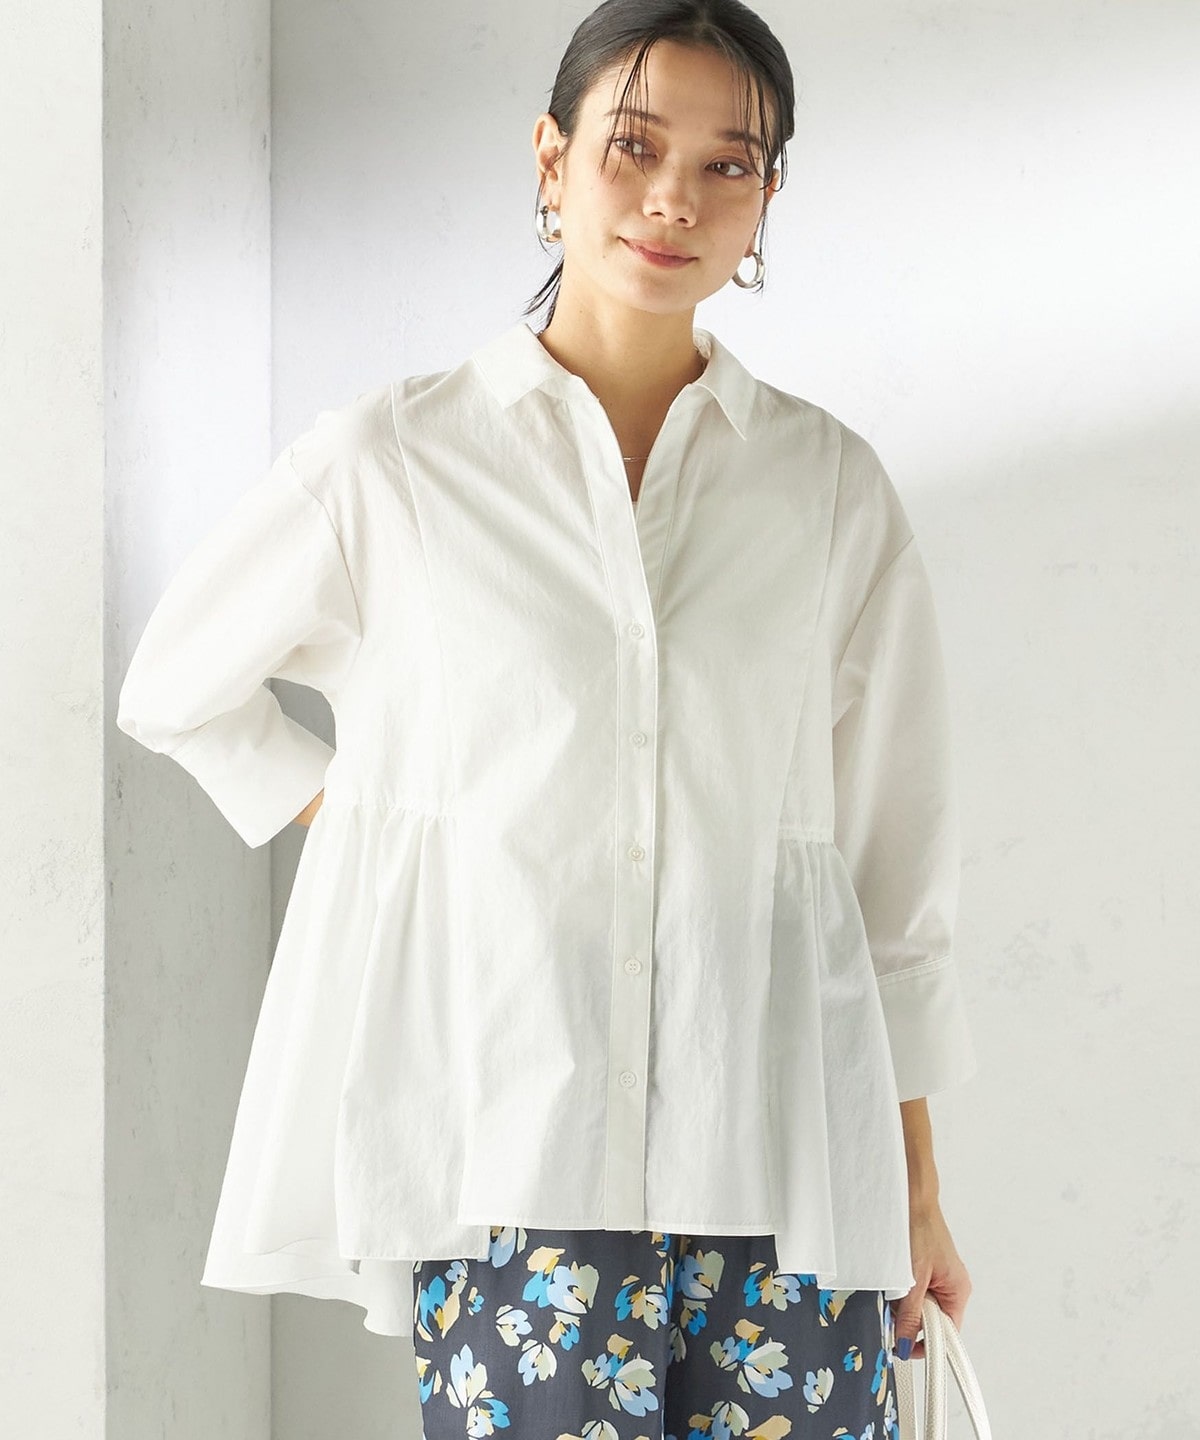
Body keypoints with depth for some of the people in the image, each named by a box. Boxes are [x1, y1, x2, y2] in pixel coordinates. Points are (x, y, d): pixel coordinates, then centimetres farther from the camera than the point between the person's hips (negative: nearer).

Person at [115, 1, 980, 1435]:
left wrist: (917, 1188, 10)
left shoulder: (833, 484, 8)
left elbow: (892, 853, 10)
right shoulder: (394, 459, 4)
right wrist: (372, 822, 8)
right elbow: (177, 688, 19)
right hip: (513, 1157, -1)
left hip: (786, 1157, 2)